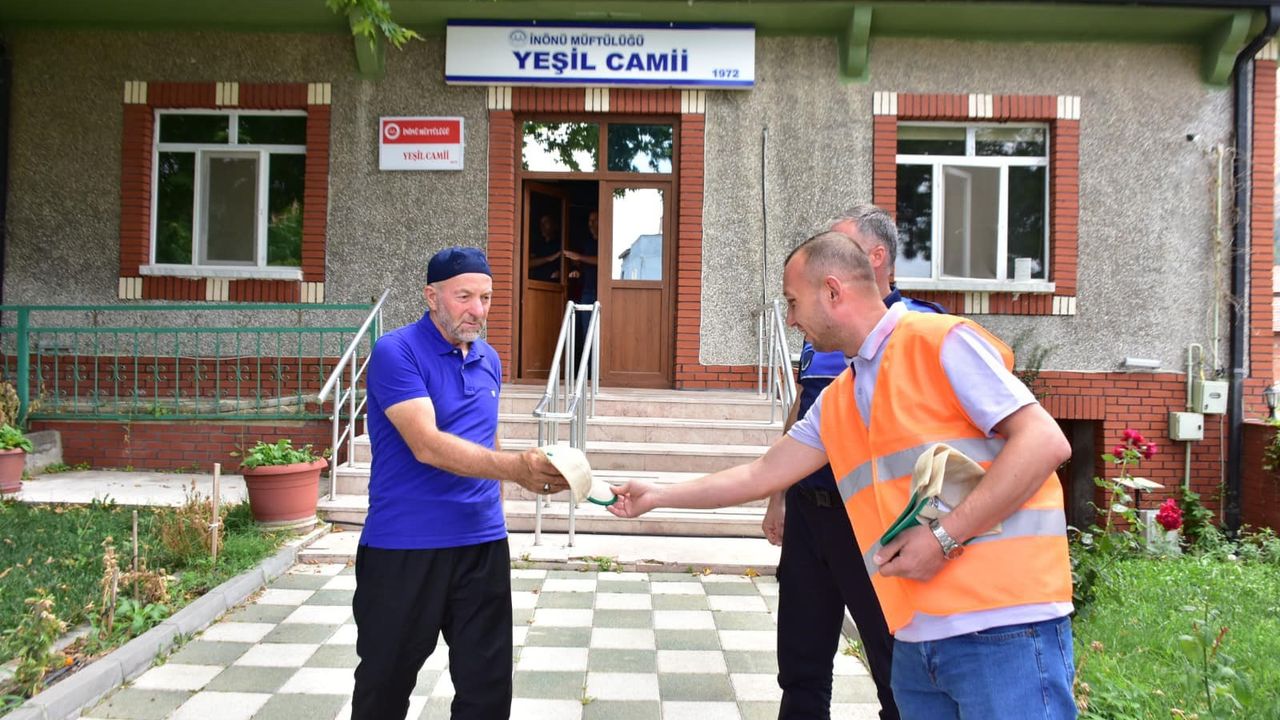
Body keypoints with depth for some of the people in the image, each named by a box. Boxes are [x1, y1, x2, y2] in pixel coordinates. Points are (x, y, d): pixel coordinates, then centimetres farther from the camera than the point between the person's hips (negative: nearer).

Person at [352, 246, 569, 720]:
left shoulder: (489, 360, 9)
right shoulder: (395, 353, -12)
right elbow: (427, 445, -25)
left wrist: (530, 475, 10)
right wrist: (515, 467, -35)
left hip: (484, 544, 5)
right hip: (404, 547, -5)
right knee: (386, 682, 11)